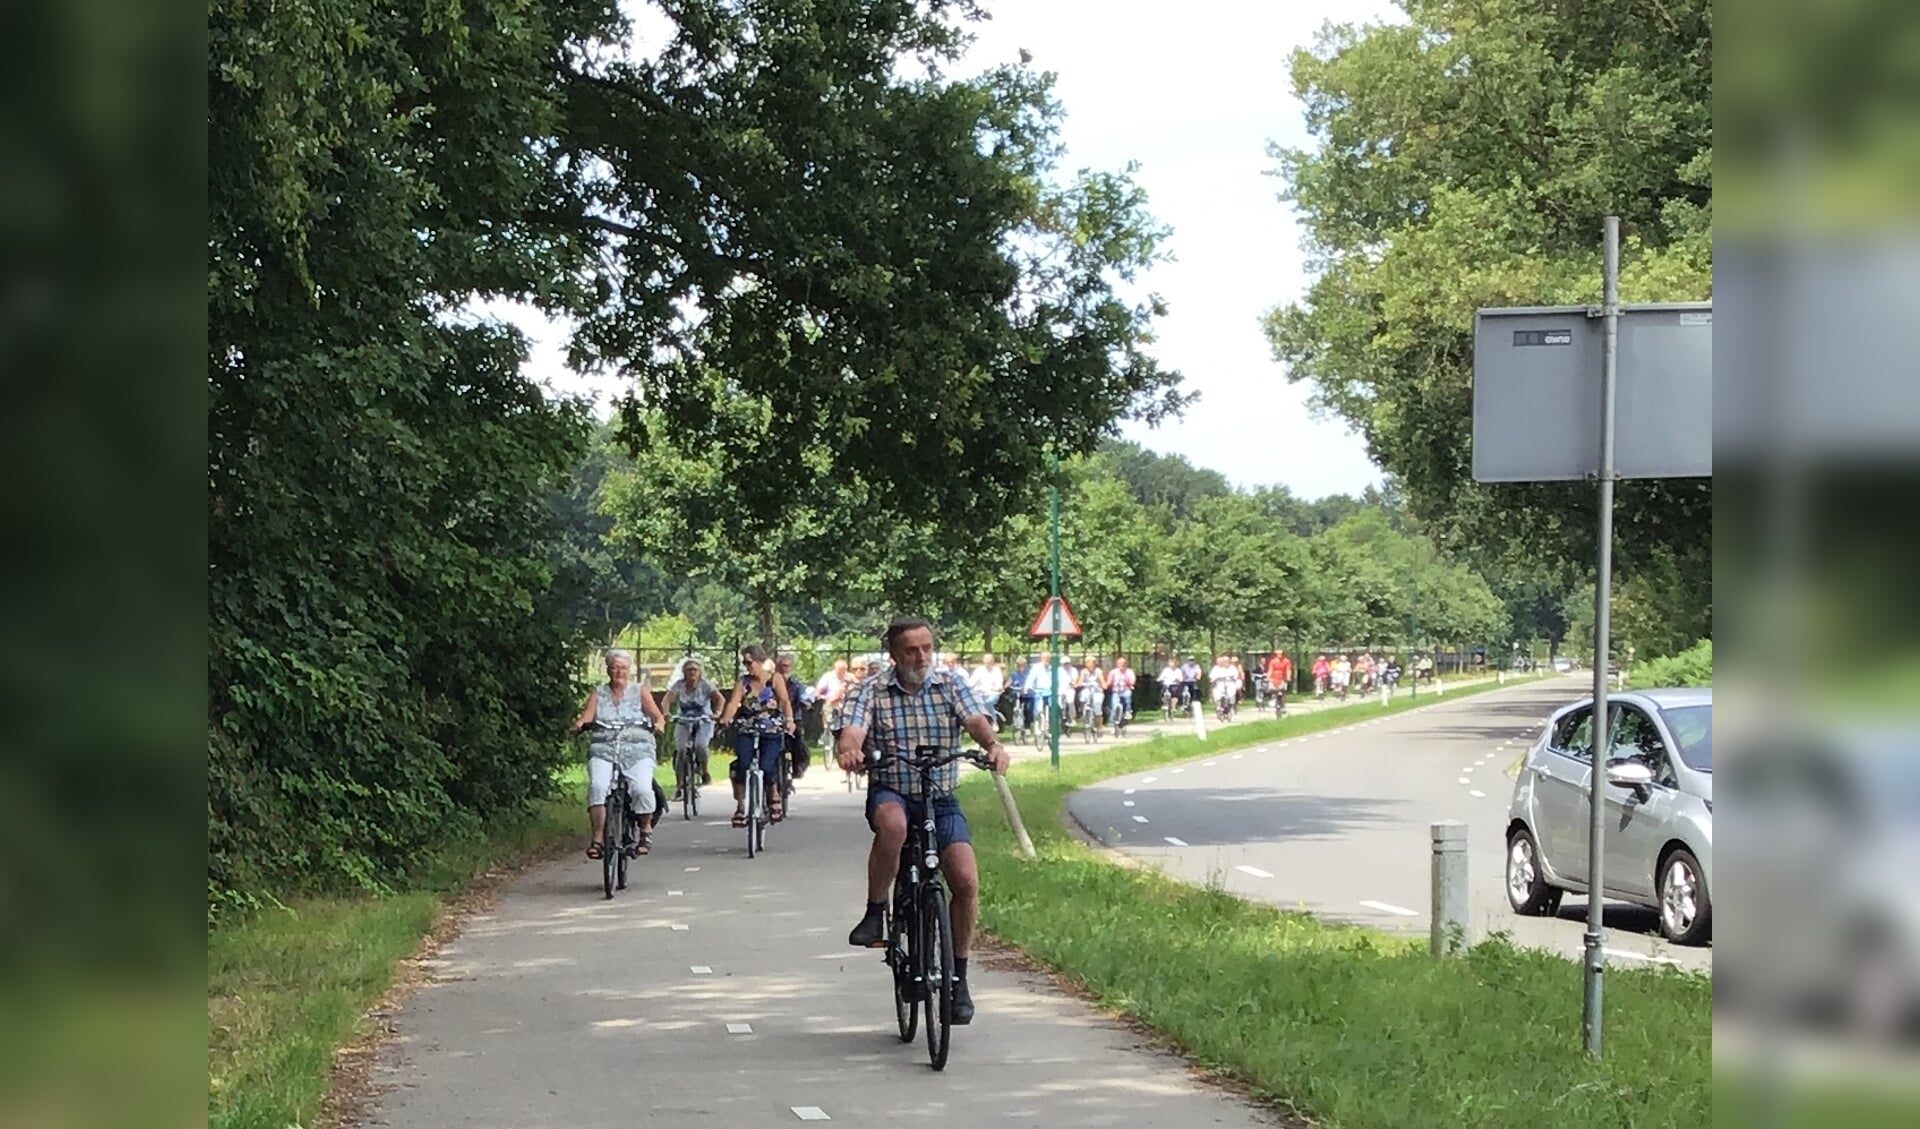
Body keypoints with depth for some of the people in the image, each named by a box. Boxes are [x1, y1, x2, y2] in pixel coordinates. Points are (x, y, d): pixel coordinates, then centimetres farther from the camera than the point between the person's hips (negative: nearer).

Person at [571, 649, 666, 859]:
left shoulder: (639, 692, 13)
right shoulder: (598, 693, 15)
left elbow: (657, 717, 2)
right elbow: (586, 717, 3)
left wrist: (658, 724, -21)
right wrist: (579, 724, -21)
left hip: (637, 750, -1)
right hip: (603, 750, 1)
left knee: (642, 788, -26)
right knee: (597, 786, -27)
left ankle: (646, 829, 2)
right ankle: (597, 838, -24)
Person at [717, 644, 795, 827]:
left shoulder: (775, 679, 1)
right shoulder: (742, 682, 6)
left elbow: (785, 701, -10)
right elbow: (733, 703, -6)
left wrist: (789, 720, -28)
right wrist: (724, 720, -25)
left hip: (772, 732, -2)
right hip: (747, 731, 2)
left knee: (766, 766, -19)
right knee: (741, 764, -20)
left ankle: (774, 797, 11)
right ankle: (740, 807, -8)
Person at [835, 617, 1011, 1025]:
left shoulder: (952, 686, 2)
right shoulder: (873, 690, -2)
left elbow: (978, 721, -14)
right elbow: (852, 732, -17)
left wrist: (993, 744, -37)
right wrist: (849, 750, -42)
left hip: (941, 800, 2)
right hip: (890, 793, -2)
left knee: (966, 880, -15)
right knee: (892, 823, -39)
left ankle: (958, 977, 3)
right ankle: (875, 914, -19)